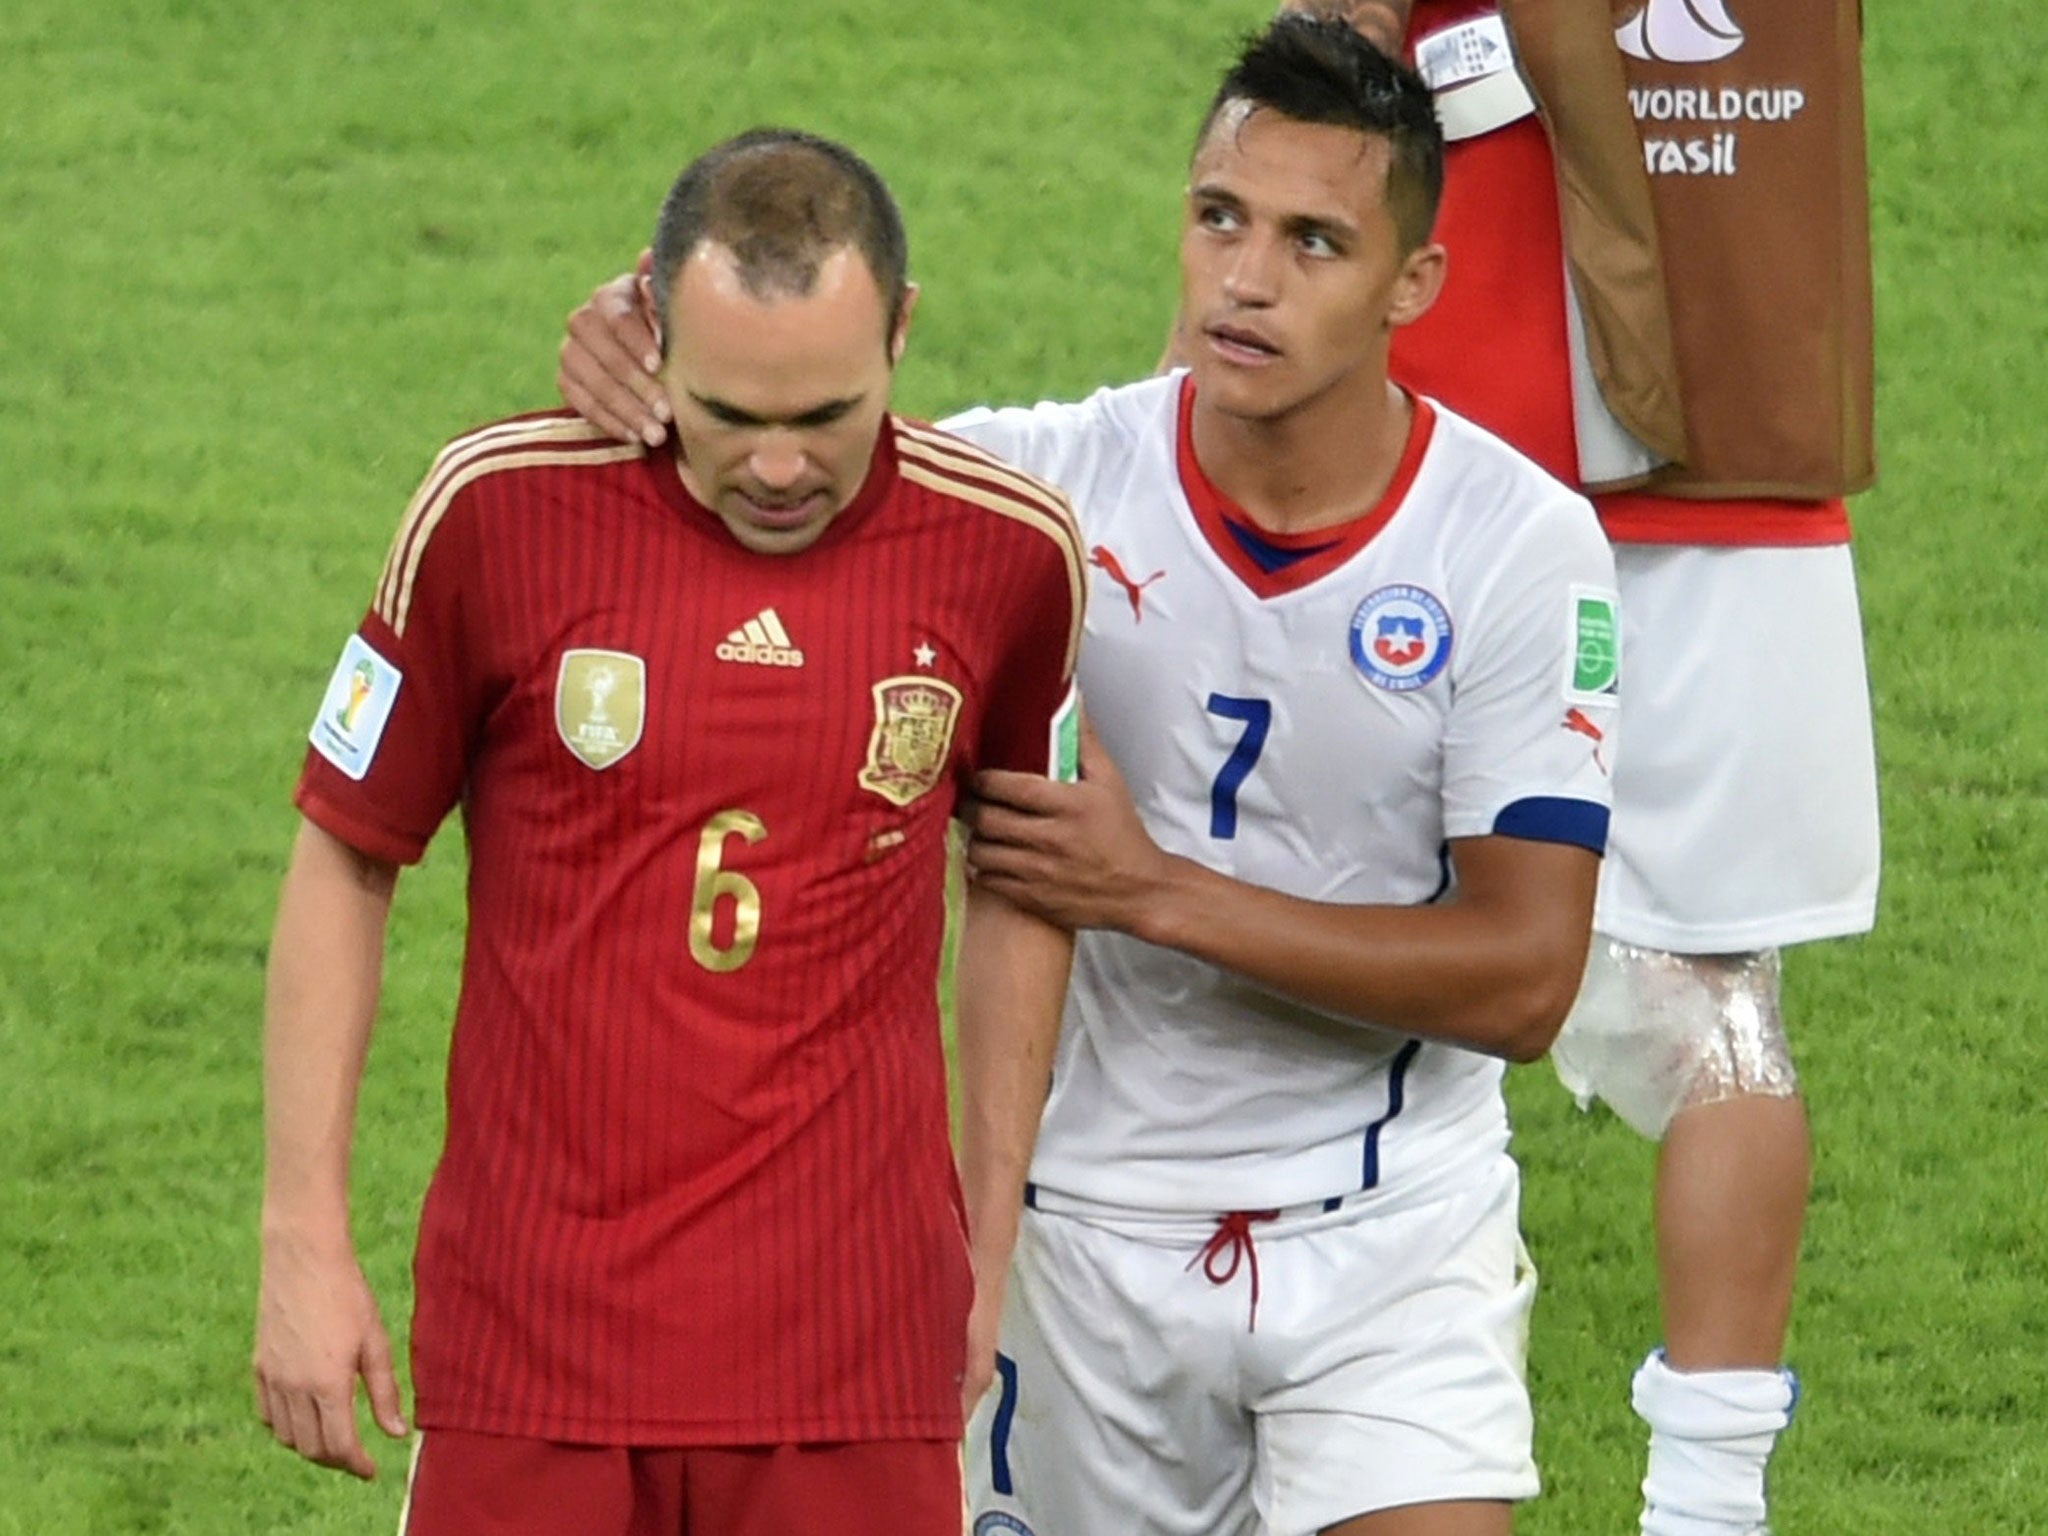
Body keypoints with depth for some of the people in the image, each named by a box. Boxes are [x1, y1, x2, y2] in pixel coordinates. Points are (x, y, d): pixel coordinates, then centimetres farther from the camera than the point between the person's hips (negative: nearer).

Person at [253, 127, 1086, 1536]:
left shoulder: (1007, 549, -1)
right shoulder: (500, 510, -5)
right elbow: (345, 860, 5)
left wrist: (992, 1243, 16)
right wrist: (305, 1240, 2)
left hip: (858, 1363, 1)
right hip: (527, 1339, -1)